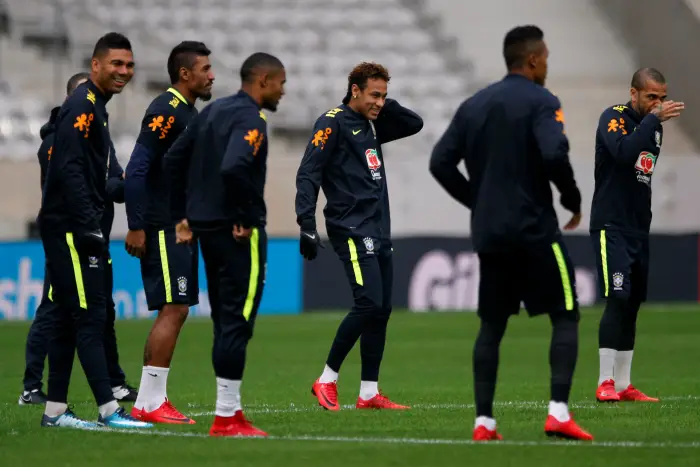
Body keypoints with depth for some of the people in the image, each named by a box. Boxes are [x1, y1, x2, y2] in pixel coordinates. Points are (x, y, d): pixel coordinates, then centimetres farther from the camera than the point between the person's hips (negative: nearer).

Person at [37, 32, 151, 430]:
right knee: (90, 316, -10)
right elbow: (70, 170, -21)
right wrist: (88, 227, -24)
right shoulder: (82, 106, -13)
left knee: (68, 318, 10)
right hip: (69, 228, -10)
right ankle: (109, 410, -11)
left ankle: (55, 410, 14)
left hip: (77, 229, 10)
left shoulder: (96, 107, 18)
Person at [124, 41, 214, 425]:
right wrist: (136, 227, -22)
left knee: (177, 311, 10)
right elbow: (136, 171, -19)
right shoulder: (165, 112, -14)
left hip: (181, 227, 10)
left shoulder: (187, 112, 16)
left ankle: (154, 398, 13)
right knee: (172, 310, -11)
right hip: (162, 229, -10)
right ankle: (148, 403, -10)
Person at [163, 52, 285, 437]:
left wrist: (193, 208, 16)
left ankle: (230, 412, 17)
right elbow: (233, 168, -30)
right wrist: (248, 217, -19)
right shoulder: (251, 120, -14)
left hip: (207, 228, 9)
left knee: (225, 322, 13)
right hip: (239, 232, -9)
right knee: (237, 322, -5)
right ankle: (227, 419, -5)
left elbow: (173, 159, 15)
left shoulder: (213, 111, 13)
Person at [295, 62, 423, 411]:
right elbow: (308, 174, -11)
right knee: (369, 304, -17)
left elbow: (415, 124, 28)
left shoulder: (372, 126, 18)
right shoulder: (333, 123, -5)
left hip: (379, 233, 8)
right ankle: (327, 380, -6)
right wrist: (307, 225, -19)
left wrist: (386, 107, 10)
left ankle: (369, 393, 10)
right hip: (352, 231, -8)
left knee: (381, 311, 5)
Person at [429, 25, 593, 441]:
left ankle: (484, 421, 5)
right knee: (566, 316, 3)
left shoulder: (474, 105, 11)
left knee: (492, 325, 12)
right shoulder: (540, 102, -8)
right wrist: (574, 200, -8)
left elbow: (441, 163, 8)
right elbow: (554, 154, -23)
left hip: (489, 232, 6)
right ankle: (559, 411, -11)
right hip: (534, 230, -6)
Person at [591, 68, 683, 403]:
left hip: (639, 230, 8)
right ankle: (605, 384, -17)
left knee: (632, 305, 7)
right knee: (618, 299, -17)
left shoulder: (654, 126, 14)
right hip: (611, 227, -8)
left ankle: (623, 386, 11)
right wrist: (654, 118, -27)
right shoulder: (614, 118, -9)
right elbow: (624, 152, -29)